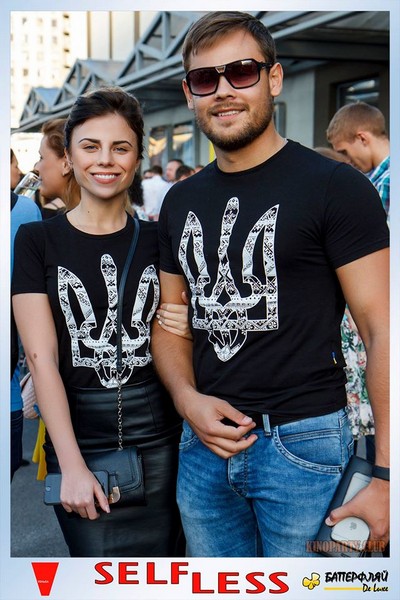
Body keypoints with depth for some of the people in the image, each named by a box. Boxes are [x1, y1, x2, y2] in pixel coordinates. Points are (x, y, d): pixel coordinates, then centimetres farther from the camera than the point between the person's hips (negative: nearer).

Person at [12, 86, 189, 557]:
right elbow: (41, 357, -9)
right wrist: (72, 465, -15)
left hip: (160, 440, 2)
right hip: (79, 442, -2)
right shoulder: (37, 241, 0)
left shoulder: (158, 240, 6)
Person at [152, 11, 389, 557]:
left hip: (303, 443, -5)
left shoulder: (334, 186, -9)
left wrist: (386, 476, -18)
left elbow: (381, 329, -13)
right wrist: (187, 398, -5)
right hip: (202, 442, 6)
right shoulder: (181, 201, 9)